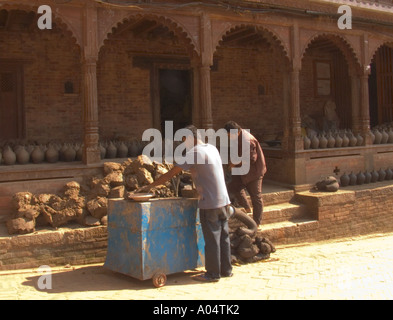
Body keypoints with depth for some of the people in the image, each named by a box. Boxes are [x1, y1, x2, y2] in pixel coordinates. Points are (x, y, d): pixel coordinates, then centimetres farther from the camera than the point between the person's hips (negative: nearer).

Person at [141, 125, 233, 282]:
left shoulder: (193, 153, -12)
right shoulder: (212, 148, 12)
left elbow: (170, 175, -11)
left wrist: (151, 185, -2)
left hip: (209, 203, -8)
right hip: (224, 200, 8)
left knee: (212, 239, 1)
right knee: (223, 237, 14)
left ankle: (213, 274, 9)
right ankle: (226, 270, 23)